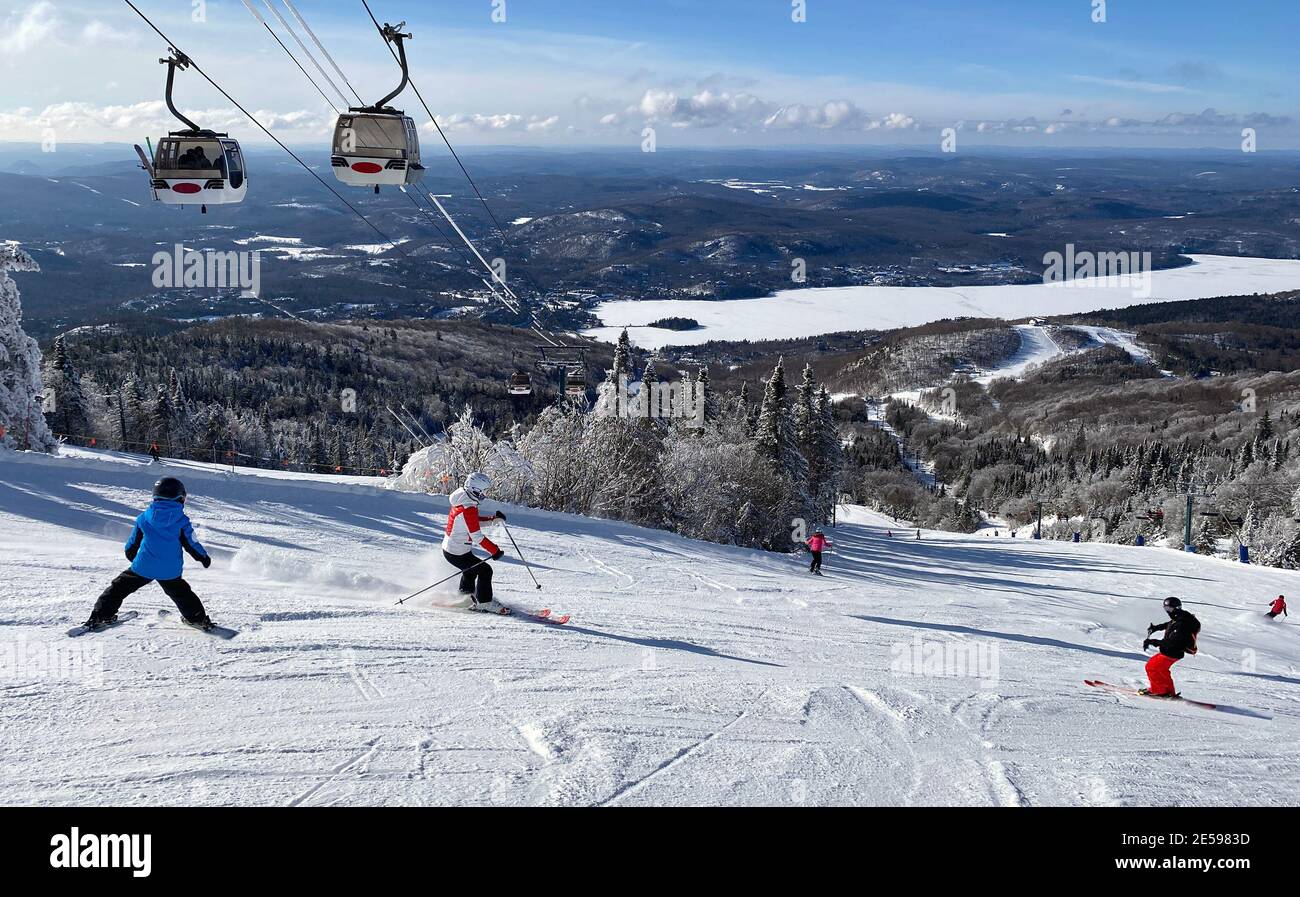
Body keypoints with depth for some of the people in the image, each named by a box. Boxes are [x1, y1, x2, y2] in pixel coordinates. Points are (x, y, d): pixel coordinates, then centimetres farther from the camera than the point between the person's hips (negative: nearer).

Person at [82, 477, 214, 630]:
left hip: (143, 567, 0)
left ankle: (100, 616, 11)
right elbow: (191, 543, -1)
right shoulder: (182, 521, -7)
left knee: (120, 587, 14)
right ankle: (198, 618, 26)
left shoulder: (143, 518, 0)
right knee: (180, 592, 23)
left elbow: (133, 543, 12)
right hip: (170, 570, 0)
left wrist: (131, 555, 33)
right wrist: (204, 557, 17)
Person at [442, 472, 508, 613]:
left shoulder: (463, 500, 2)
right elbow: (477, 537, -29)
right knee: (485, 570, -4)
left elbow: (473, 522, 16)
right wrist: (495, 551, -23)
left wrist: (493, 519, 6)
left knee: (471, 569, 31)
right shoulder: (468, 509, -28)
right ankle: (484, 603, 6)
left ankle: (466, 596, 50)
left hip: (449, 547, 10)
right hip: (457, 553, -10)